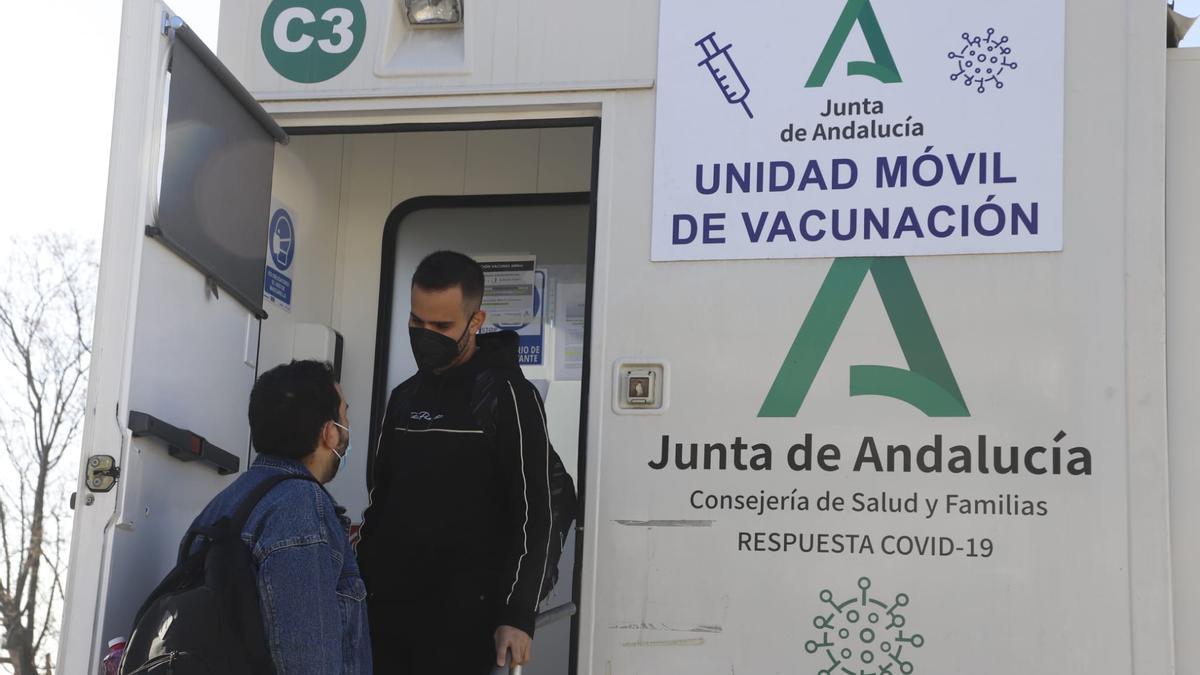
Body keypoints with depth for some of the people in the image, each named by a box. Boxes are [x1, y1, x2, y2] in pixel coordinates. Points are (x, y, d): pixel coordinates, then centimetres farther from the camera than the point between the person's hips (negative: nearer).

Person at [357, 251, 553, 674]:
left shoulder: (508, 396, -6)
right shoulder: (404, 398, 14)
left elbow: (533, 515, -10)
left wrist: (518, 614, -15)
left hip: (464, 615, -6)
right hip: (389, 608, 6)